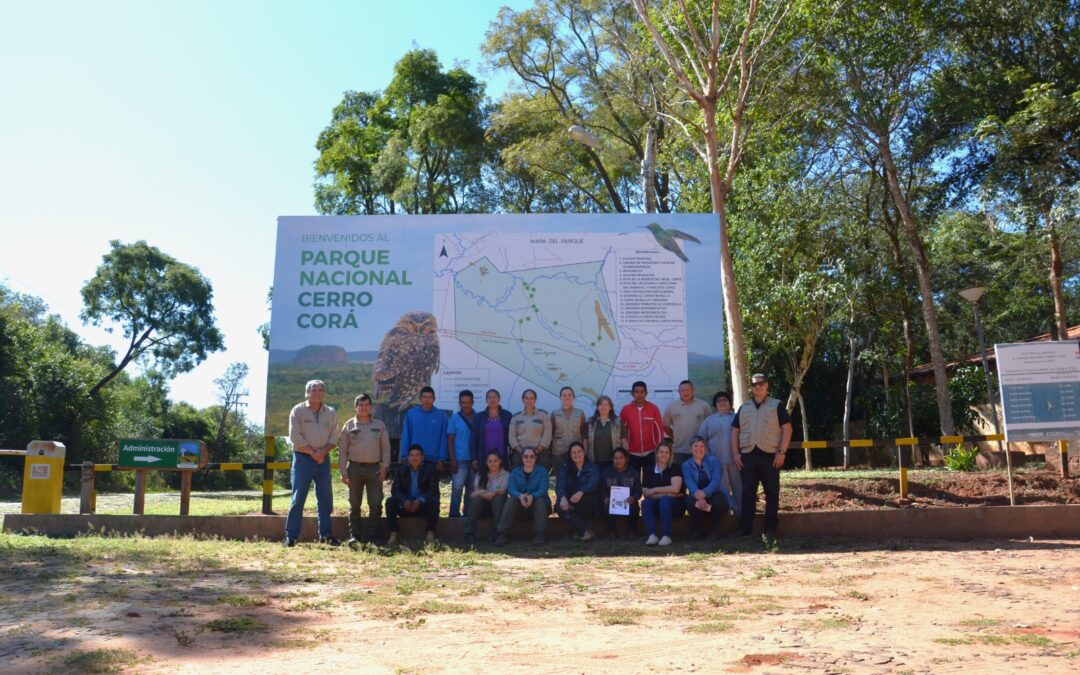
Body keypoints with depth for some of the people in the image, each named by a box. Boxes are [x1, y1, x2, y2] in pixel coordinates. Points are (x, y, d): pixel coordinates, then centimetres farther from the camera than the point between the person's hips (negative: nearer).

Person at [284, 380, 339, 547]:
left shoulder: (330, 413, 10)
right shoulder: (298, 411, 0)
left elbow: (333, 438, 5)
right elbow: (295, 437, -7)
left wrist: (322, 452, -12)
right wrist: (312, 452, -11)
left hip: (323, 459, 4)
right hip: (302, 458, -4)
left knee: (326, 498, 5)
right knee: (298, 497, -5)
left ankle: (325, 534, 14)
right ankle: (291, 536, 0)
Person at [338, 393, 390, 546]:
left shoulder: (379, 425, 8)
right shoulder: (349, 426, 5)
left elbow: (385, 447, 9)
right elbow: (342, 450, 4)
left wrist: (384, 466, -2)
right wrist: (343, 472, -2)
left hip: (374, 468, 1)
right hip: (355, 467, 0)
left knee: (376, 504, -2)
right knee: (354, 504, 5)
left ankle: (372, 535, 6)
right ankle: (354, 535, 12)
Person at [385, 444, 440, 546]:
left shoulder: (430, 470, -1)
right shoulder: (401, 470, 3)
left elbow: (434, 490, -11)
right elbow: (394, 490, -7)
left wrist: (420, 500, -29)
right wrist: (404, 501, -28)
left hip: (423, 506, -1)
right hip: (405, 506, 1)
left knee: (434, 501, -30)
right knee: (390, 501, -24)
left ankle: (430, 534, -28)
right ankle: (393, 535, -28)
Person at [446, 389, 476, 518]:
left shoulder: (478, 418, 6)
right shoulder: (454, 418, 2)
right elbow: (450, 440, 1)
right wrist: (453, 460, -7)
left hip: (474, 459, 2)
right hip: (460, 459, -2)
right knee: (457, 488, -6)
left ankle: (468, 515, 16)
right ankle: (454, 515, 1)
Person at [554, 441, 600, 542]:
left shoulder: (592, 467, 8)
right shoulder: (564, 469, 12)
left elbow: (594, 483, -13)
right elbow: (559, 486, -5)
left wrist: (581, 492, -35)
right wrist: (563, 497, -30)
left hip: (585, 505, -2)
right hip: (569, 503, 2)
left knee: (587, 499, -34)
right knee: (559, 506, -30)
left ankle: (580, 530, -22)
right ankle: (586, 530, -36)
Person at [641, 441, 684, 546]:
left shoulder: (675, 468, 2)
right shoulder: (649, 470, 9)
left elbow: (675, 488, -12)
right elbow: (645, 493, -1)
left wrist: (655, 490, -9)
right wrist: (665, 493, -13)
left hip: (674, 504, -2)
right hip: (656, 504, 3)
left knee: (665, 500, -34)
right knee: (645, 502, -28)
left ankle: (666, 536, -40)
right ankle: (652, 535, -42)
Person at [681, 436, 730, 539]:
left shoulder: (713, 461, 0)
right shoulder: (686, 465, 5)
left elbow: (716, 480, -16)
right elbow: (689, 482, -13)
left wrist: (704, 493, -38)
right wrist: (698, 494, -37)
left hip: (714, 495, -1)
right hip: (698, 497, 1)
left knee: (717, 501, -35)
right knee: (689, 500, -32)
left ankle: (714, 529, -6)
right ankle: (696, 530, -9)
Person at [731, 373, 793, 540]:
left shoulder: (776, 406, 4)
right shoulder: (743, 407, 15)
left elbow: (787, 428, -2)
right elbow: (735, 430, 14)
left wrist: (781, 452, -10)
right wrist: (736, 453, 4)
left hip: (770, 455, -3)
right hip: (747, 456, 3)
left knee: (772, 493, 2)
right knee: (747, 493, 4)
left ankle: (771, 529, 9)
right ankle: (745, 528, 8)